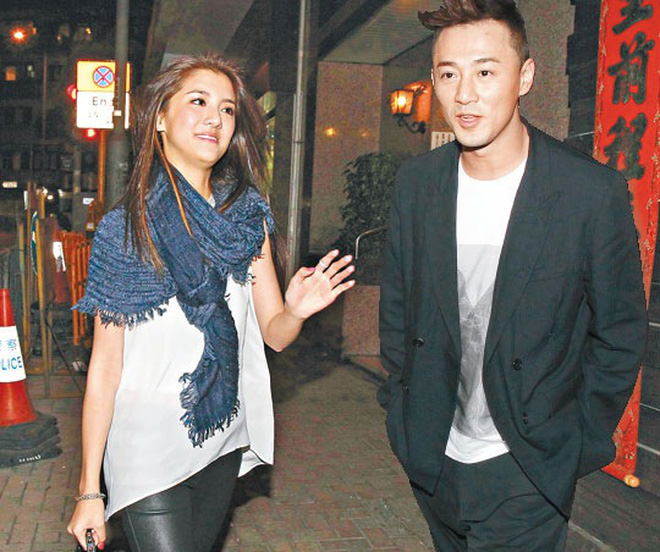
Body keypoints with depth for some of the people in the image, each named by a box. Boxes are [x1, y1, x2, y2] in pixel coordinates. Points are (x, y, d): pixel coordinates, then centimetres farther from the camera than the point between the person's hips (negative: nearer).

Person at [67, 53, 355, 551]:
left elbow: (274, 334, 2)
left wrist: (296, 310, -22)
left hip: (224, 439, 4)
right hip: (150, 449, -4)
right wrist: (88, 491, -9)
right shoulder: (127, 227, -11)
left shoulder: (246, 215, 0)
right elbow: (105, 366, -10)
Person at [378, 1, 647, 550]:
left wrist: (578, 445, -4)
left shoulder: (596, 191, -15)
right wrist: (402, 401, 8)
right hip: (431, 457, 4)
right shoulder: (416, 181, -3)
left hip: (526, 469, -4)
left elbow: (620, 335, -6)